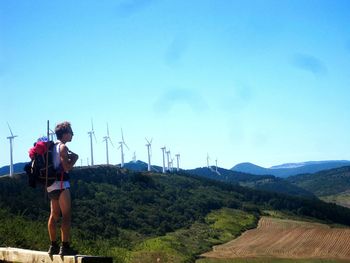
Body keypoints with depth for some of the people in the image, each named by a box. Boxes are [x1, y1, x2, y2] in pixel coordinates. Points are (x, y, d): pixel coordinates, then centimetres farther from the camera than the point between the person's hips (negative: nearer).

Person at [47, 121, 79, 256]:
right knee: (66, 216, -8)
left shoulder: (53, 146, 16)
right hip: (61, 184, -9)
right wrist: (74, 158, -1)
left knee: (54, 215, 12)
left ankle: (53, 246, 15)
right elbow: (67, 167, -18)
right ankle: (65, 247, -11)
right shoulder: (63, 147, -11)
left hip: (51, 185, 9)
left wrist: (68, 158, 12)